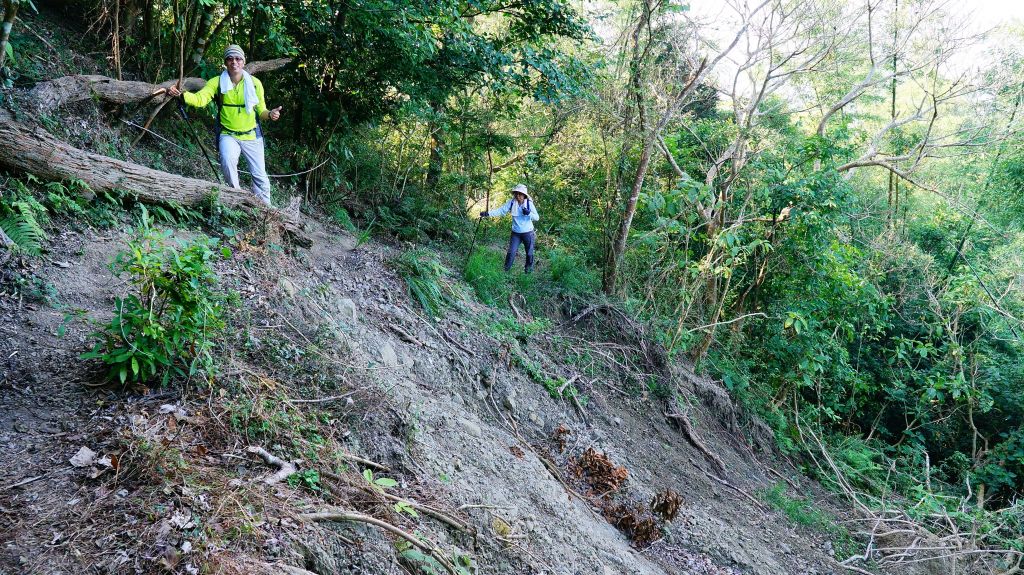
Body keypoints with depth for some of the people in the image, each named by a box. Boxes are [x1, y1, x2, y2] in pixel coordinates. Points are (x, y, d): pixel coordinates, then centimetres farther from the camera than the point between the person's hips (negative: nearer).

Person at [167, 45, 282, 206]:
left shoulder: (255, 83, -2)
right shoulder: (217, 82, -5)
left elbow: (260, 110, 3)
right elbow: (200, 99, -19)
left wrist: (269, 114, -20)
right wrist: (180, 94, -37)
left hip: (252, 136, 1)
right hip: (228, 136, -1)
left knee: (260, 176, 2)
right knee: (227, 161, -29)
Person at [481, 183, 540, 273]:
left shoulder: (529, 203, -11)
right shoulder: (511, 202, -9)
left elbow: (537, 217, -10)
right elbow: (501, 210, -15)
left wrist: (529, 213, -29)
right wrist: (488, 214, -28)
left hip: (528, 233, -1)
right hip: (515, 233, 1)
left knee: (529, 253, 12)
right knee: (511, 253, 1)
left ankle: (529, 271, 32)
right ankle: (505, 270, 16)